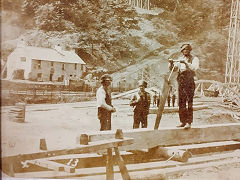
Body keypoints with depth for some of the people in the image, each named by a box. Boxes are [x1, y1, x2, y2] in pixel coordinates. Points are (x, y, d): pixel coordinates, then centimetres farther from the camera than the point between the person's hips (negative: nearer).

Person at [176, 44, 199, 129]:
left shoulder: (194, 59, 5)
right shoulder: (180, 59, 20)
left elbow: (194, 68, -14)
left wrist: (185, 62, -21)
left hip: (189, 81, -5)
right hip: (181, 81, 5)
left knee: (189, 102, -9)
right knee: (181, 103, 4)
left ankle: (189, 122, -11)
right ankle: (183, 121, 11)